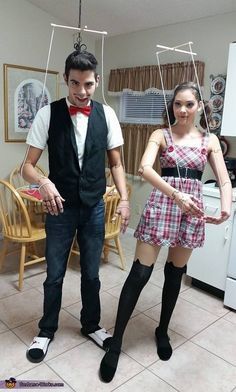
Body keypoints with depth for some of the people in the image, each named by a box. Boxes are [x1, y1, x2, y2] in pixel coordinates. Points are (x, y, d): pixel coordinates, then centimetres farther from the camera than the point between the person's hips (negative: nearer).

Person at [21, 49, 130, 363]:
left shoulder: (106, 114, -2)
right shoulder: (48, 114, -9)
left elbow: (116, 163, 5)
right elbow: (27, 166, -9)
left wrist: (124, 199, -8)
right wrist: (43, 181, -31)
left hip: (94, 207, 2)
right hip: (61, 208, -1)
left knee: (91, 273, 16)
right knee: (54, 274, 12)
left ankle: (91, 325, 39)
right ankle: (47, 331, 36)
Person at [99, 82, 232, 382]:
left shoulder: (210, 140, 8)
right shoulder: (161, 135, 1)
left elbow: (224, 181, 1)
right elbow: (145, 169, -17)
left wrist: (226, 207, -21)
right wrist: (176, 194, -30)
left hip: (192, 208, 3)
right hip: (161, 204, -3)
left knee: (175, 273, 14)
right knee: (140, 273, -4)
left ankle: (162, 331, 35)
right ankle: (115, 342, 9)